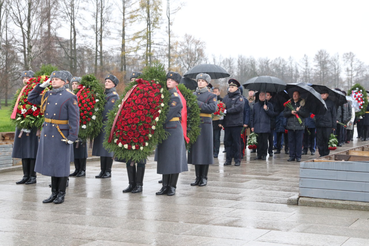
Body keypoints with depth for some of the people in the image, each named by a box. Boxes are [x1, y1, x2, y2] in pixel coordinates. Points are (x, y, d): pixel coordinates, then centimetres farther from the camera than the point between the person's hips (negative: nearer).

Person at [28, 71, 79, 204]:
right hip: (47, 133, 6)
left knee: (61, 165, 1)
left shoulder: (69, 97, -8)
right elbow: (31, 99, 22)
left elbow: (74, 119, -11)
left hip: (61, 135, -6)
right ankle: (54, 193, 19)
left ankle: (61, 194, 11)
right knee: (51, 163, 10)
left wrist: (72, 137, -16)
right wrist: (41, 86, 10)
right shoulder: (47, 95, 10)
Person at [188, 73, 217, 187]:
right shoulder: (193, 95, 15)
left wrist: (198, 104, -15)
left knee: (204, 150, -2)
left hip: (205, 125, -4)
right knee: (195, 150, 4)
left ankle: (204, 178, 5)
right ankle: (197, 177, 11)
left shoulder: (211, 96, 2)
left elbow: (213, 108, -13)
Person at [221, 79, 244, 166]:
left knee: (236, 142, 0)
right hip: (227, 124, 5)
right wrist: (221, 122, -1)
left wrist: (227, 111, -17)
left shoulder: (239, 97, -1)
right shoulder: (226, 98, 14)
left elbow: (238, 107, -17)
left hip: (236, 124, -5)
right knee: (227, 142, 6)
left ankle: (237, 160, 6)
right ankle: (228, 159, 12)